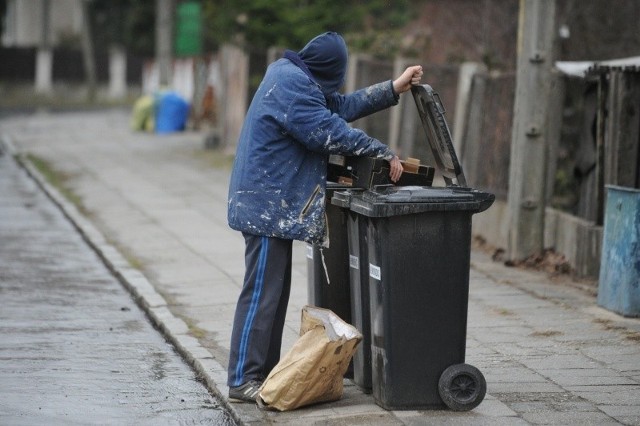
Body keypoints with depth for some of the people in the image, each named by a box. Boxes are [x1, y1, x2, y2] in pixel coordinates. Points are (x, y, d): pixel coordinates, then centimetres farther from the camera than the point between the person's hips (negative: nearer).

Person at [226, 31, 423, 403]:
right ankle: (243, 381, -7)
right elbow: (329, 131, -20)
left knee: (275, 291, 14)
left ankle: (265, 371, 19)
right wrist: (383, 153, -14)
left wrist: (393, 89, 16)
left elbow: (340, 106, 18)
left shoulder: (293, 77, 15)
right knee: (262, 293, -9)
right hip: (269, 205, -11)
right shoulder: (291, 84, -17)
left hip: (273, 204, 11)